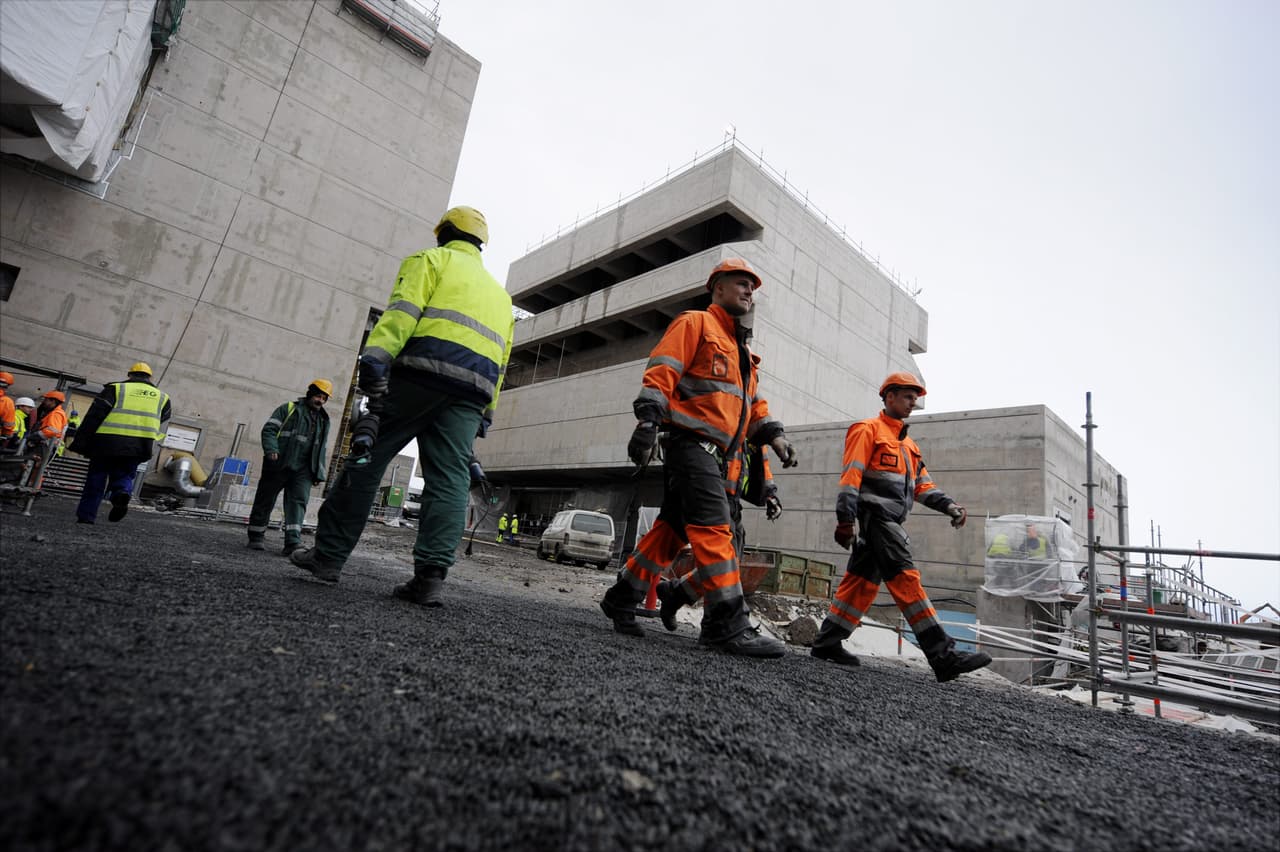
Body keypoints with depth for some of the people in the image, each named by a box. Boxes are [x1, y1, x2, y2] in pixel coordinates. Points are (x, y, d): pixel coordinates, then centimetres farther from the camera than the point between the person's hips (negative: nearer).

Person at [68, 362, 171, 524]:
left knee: (96, 479, 11)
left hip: (107, 442, -1)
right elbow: (162, 427, 14)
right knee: (124, 475, 14)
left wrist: (80, 442, 3)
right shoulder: (162, 397, 16)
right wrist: (148, 448, 17)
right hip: (139, 448, 2)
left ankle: (86, 516, 10)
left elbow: (94, 416, 2)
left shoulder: (116, 389, 7)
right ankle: (123, 492, -18)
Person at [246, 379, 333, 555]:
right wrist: (271, 450, -21)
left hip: (303, 470, 3)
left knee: (298, 501, -11)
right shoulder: (289, 408, 3)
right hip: (279, 465, -3)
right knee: (265, 499, 6)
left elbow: (322, 449, 21)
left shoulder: (324, 421, 18)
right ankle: (256, 536, 20)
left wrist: (319, 473, 13)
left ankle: (293, 541, -18)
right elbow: (269, 429, -4)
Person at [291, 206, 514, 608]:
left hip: (423, 373, -5)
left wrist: (376, 355, -17)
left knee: (367, 459, 4)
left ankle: (328, 555, 9)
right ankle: (430, 576, -10)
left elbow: (404, 307, -6)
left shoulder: (433, 260, 14)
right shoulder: (500, 293, 32)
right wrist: (483, 415, 22)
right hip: (472, 392, 5)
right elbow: (500, 361, 24)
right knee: (449, 480, -2)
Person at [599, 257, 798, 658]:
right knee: (715, 528, -16)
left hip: (723, 458, 8)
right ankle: (727, 624, -14)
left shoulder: (743, 352, 29)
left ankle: (622, 597, 20)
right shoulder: (694, 323, 3)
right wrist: (648, 420, -21)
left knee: (670, 529, 8)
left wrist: (773, 434, 9)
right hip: (691, 443, -8)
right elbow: (661, 371, -9)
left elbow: (754, 404, 27)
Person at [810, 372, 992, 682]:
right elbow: (851, 475, -10)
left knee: (862, 581, 8)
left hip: (890, 522, 9)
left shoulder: (907, 444, 26)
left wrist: (949, 505, 1)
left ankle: (827, 642, 14)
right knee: (906, 578, -14)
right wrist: (845, 519, -18)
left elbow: (923, 484, 20)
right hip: (876, 514, -9)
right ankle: (943, 655, -15)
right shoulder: (868, 430, -1)